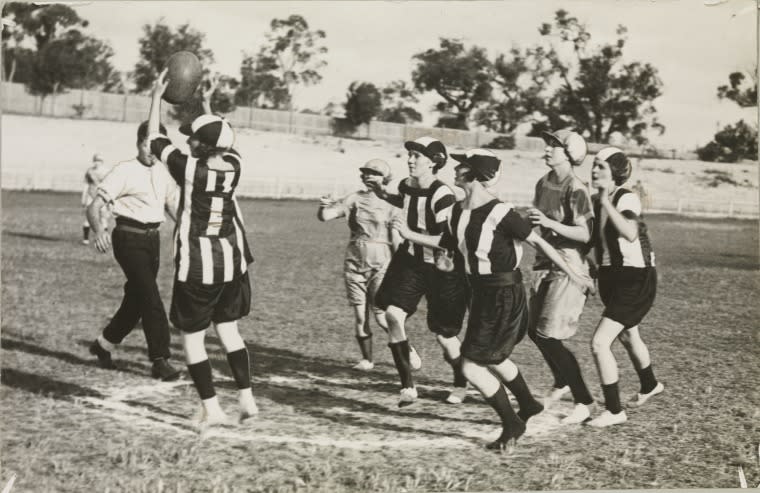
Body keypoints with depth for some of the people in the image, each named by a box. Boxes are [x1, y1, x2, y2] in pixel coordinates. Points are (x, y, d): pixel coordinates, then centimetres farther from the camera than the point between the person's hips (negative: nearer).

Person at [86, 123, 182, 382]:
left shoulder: (163, 173, 10)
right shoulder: (125, 171, -10)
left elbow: (173, 207, 19)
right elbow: (94, 207, -15)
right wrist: (99, 230, -35)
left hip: (152, 238, 7)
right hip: (129, 238, -7)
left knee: (136, 298, 14)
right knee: (150, 297, -13)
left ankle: (103, 345, 33)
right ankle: (160, 360, -9)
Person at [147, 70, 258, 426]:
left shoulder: (189, 169, -16)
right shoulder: (233, 166, -4)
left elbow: (155, 140, 0)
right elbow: (221, 141, 20)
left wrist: (157, 97, 10)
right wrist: (207, 103, 27)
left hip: (197, 266, -5)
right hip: (232, 261, 5)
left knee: (192, 337, 6)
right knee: (229, 329, 18)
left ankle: (211, 409, 4)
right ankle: (246, 399, 16)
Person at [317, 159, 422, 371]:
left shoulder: (390, 204, -2)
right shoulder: (355, 199, 6)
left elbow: (396, 239, -4)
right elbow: (325, 216, 0)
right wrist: (324, 206, -20)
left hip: (381, 263, -3)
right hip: (355, 261, 3)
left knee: (382, 316, -8)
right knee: (360, 315, 2)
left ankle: (408, 349, 15)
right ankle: (367, 359, 18)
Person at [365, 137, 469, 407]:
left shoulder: (442, 195, -24)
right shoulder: (406, 185, -2)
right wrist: (383, 193, 12)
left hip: (442, 267, -6)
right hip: (411, 261, 6)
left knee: (443, 333, 5)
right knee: (393, 314, -14)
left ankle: (461, 383, 36)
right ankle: (408, 387, -4)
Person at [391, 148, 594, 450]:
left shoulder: (501, 214, -22)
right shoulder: (458, 211, 1)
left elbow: (538, 242, -15)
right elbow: (447, 241, 19)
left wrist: (571, 275, -11)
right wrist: (410, 235, 12)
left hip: (504, 295, -8)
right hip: (480, 292, 8)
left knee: (471, 367, -8)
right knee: (493, 358, 24)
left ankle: (512, 425, 10)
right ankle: (528, 405, 48)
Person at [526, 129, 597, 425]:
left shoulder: (576, 190, -16)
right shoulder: (543, 184, 8)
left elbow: (585, 234, -22)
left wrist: (550, 223, -31)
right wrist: (530, 222, 0)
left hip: (569, 269, -8)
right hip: (545, 265, 8)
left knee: (549, 337, -11)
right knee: (536, 331, 14)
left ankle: (584, 402, 0)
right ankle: (563, 382, 39)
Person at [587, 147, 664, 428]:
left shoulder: (627, 199, -20)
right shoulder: (596, 202, 3)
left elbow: (630, 233, -39)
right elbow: (593, 238, 15)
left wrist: (606, 202, -37)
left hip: (635, 279, -9)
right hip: (612, 276, 9)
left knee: (599, 343, -16)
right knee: (627, 336, 29)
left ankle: (614, 411, -3)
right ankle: (650, 386, 55)